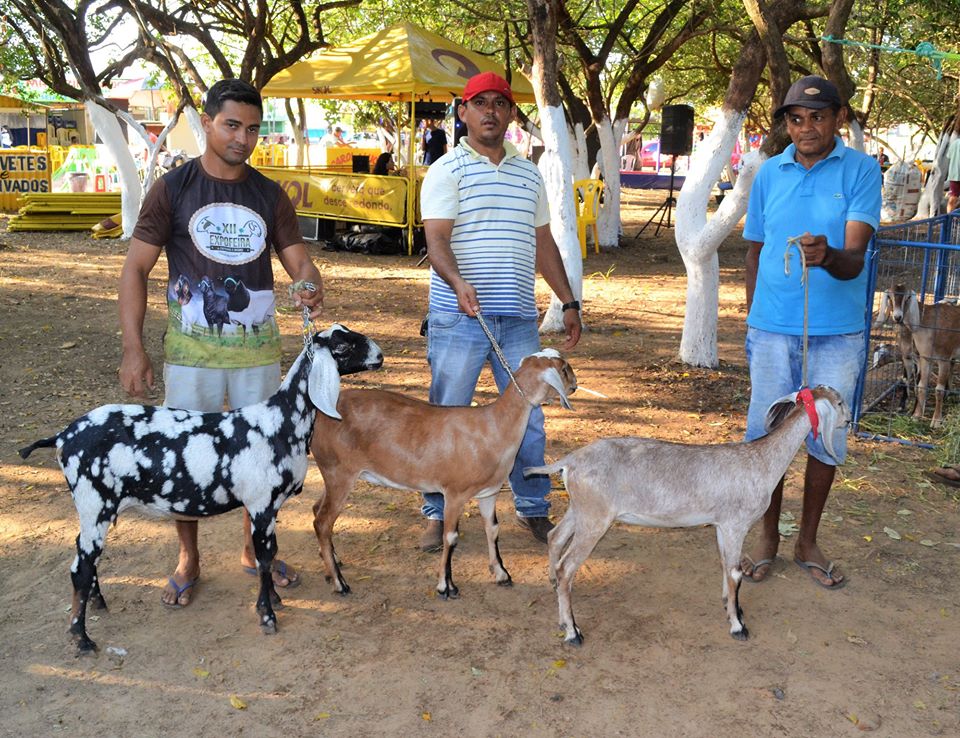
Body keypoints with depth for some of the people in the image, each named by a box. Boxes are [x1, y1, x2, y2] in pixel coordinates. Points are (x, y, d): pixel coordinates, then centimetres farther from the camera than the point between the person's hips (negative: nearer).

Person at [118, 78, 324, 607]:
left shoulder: (270, 196, 6)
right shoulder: (173, 188, -2)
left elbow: (298, 260, 3)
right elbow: (135, 269, -2)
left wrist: (311, 287, -23)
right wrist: (133, 348, -10)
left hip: (258, 348, 3)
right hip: (191, 348, -2)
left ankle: (255, 549, 30)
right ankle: (188, 559, 24)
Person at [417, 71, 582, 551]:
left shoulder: (529, 174, 16)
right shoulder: (447, 170, 0)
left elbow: (543, 242, 21)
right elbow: (436, 239, -12)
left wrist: (569, 301, 16)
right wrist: (458, 282, -31)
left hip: (518, 319, 5)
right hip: (458, 317, -4)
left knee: (528, 416, 8)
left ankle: (533, 509, 22)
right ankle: (437, 513, 15)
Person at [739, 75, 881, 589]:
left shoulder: (861, 170, -6)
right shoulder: (769, 173, 3)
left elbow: (854, 259, -16)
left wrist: (828, 256, -39)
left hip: (837, 331, -1)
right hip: (774, 328, 2)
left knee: (825, 440, 10)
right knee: (766, 437, 7)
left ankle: (808, 543, 28)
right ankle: (768, 538, 26)